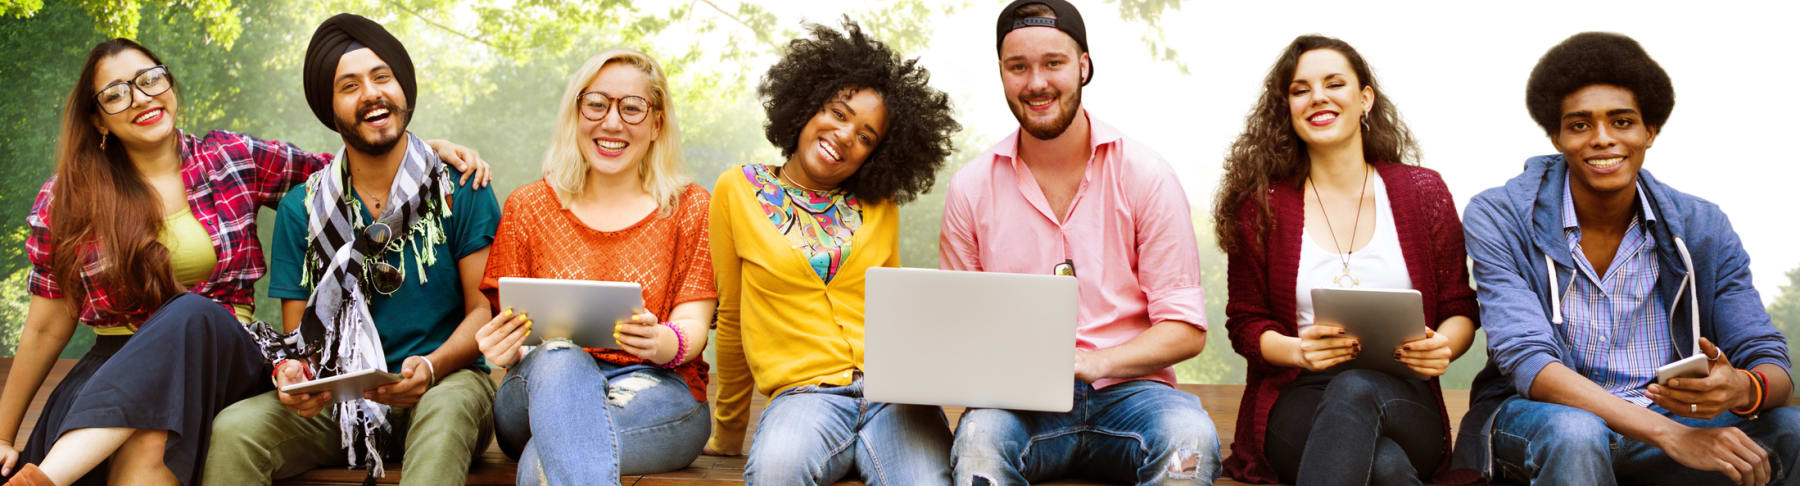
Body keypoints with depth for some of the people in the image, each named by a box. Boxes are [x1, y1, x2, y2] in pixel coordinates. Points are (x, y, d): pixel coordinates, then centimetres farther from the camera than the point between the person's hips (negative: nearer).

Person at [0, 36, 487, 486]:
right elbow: (47, 328, 10)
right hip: (114, 368, -1)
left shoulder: (233, 158, 8)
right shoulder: (64, 201, 6)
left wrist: (431, 149, -3)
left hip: (221, 354, 1)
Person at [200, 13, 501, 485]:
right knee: (233, 430, -27)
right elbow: (296, 332, 11)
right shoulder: (301, 209, 10)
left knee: (446, 410, -39)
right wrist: (289, 371, -14)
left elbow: (484, 310, -1)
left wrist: (430, 367, -21)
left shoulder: (460, 191, 2)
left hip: (444, 382, -2)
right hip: (336, 398, 2)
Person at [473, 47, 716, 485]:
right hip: (543, 389, 2)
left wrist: (665, 343, -24)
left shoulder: (690, 208, 11)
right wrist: (505, 351, -17)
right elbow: (513, 331, 9)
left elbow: (694, 327, 2)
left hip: (655, 388, -2)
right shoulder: (527, 207, 14)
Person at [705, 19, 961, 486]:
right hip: (804, 393, -1)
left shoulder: (881, 207, 15)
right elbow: (732, 316, 15)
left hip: (892, 390, 2)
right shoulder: (738, 190, 9)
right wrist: (730, 423, 20)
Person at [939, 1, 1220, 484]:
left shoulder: (1145, 176, 1)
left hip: (1128, 389, 1)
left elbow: (1186, 330, -1)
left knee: (1190, 438, -32)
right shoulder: (972, 188, 5)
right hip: (1017, 399, 0)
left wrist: (1095, 362, -19)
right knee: (979, 439, -35)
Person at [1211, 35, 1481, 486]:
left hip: (1402, 403, 2)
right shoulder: (1261, 206, 6)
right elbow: (1245, 321, 8)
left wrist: (1443, 345, -12)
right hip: (1297, 402, -2)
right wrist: (1298, 350, -15)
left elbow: (1459, 310, 13)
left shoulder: (1423, 191, 9)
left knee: (1355, 388, -40)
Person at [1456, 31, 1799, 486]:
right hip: (1535, 420, -4)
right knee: (1575, 433, -37)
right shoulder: (1498, 218, -9)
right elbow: (1526, 360, -21)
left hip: (1662, 425, 4)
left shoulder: (1703, 229, 2)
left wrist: (1741, 389, -31)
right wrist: (1672, 434, -32)